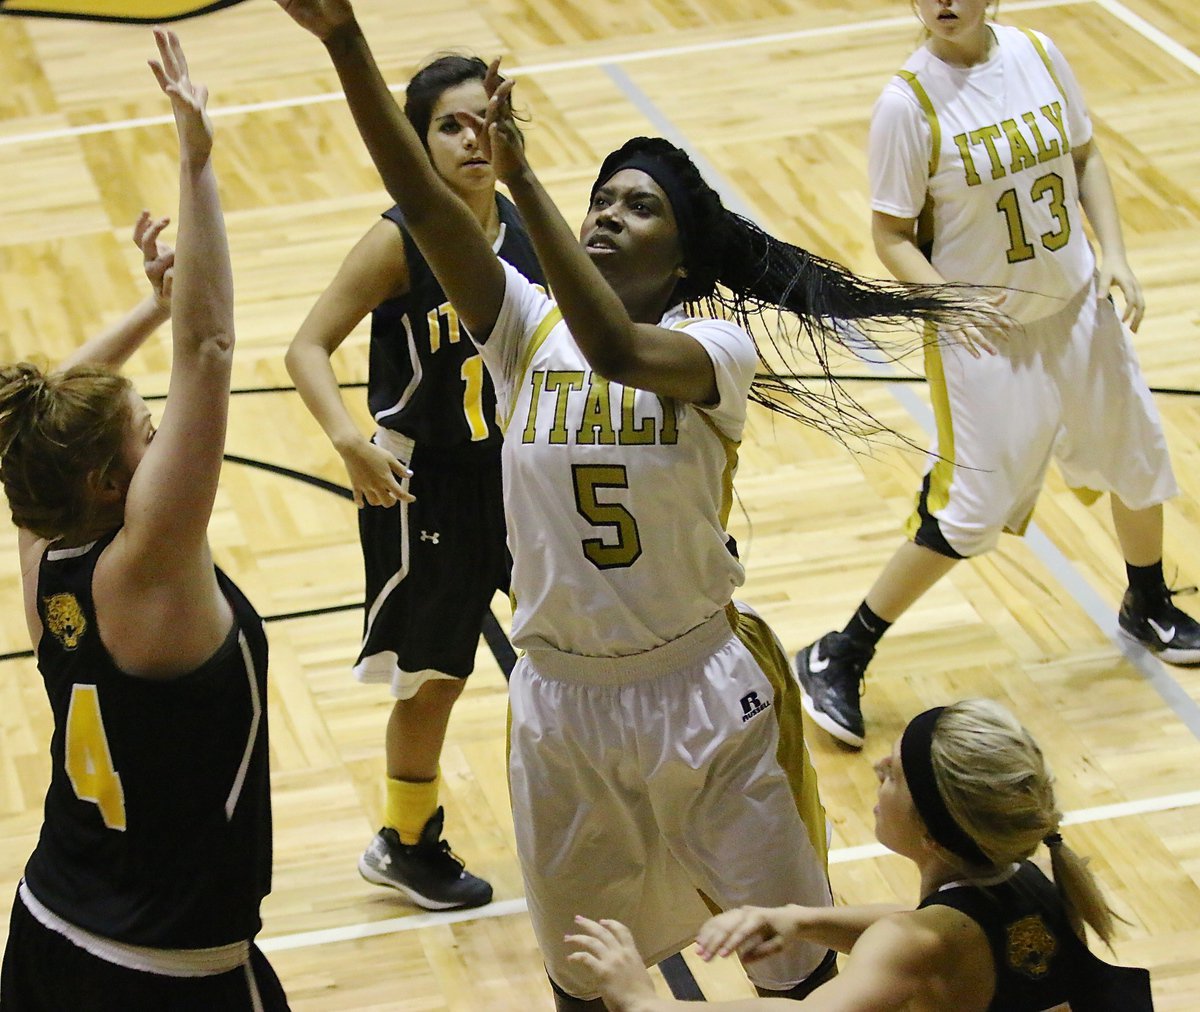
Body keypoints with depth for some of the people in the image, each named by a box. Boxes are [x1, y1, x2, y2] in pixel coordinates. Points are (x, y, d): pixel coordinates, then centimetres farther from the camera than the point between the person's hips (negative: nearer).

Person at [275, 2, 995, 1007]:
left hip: (704, 692, -3)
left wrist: (521, 177, -42)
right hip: (563, 698, 3)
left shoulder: (713, 348, -14)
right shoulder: (527, 328, -5)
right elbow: (421, 197, -17)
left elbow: (618, 349, -37)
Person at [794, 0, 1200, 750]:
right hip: (985, 334, -5)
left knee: (1136, 460, 19)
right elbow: (893, 236, -12)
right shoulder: (909, 102, -19)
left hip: (1078, 309, 5)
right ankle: (838, 659, 11)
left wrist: (1114, 254, -3)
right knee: (966, 513, -5)